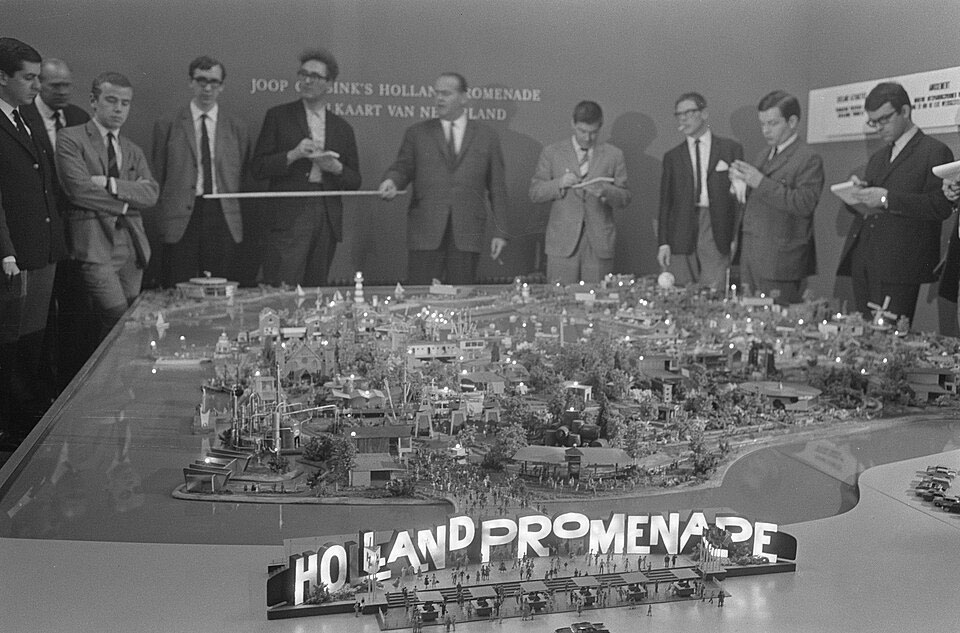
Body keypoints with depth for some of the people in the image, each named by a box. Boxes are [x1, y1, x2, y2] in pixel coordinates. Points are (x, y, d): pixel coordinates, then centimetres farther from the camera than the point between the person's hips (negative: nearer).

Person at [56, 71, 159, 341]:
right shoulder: (70, 139, 1)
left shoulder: (133, 151, 18)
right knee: (119, 323, -13)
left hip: (132, 248, 6)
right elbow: (79, 190, -11)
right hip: (96, 246, -6)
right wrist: (126, 203, -4)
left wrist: (111, 184, -11)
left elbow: (151, 193, 2)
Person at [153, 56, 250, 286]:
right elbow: (157, 177, 8)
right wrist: (162, 219, 2)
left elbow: (245, 175, 9)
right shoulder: (167, 125, 6)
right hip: (181, 219, -1)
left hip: (224, 219, 1)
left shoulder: (236, 126, 10)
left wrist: (240, 220, 3)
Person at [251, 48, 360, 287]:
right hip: (289, 217, -3)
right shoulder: (278, 116, 8)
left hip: (327, 220, 3)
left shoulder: (342, 128, 16)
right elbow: (258, 168, 2)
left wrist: (336, 168, -5)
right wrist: (293, 155, -12)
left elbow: (354, 181, 15)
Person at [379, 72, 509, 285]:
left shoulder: (486, 136, 12)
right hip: (425, 233, 0)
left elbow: (496, 187, 10)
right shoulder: (417, 133, 13)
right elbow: (402, 167, 7)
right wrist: (391, 181, -18)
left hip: (467, 234, 0)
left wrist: (500, 232, 5)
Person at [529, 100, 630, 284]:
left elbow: (625, 198, 7)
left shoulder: (613, 155, 10)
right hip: (562, 242, 0)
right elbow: (534, 193, 5)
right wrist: (559, 184, -12)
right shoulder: (552, 153, 9)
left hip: (599, 243, 1)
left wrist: (604, 191, -13)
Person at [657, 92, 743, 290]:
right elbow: (665, 202, 10)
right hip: (681, 239, 2)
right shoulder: (672, 157, 13)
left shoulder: (731, 149, 8)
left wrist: (737, 237, -2)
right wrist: (663, 243, 1)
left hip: (717, 236, -2)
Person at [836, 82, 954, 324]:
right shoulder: (878, 157, 24)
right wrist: (856, 193, 2)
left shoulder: (934, 152, 0)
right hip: (862, 264, 7)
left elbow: (941, 206, -12)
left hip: (898, 267, -6)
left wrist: (887, 199, -17)